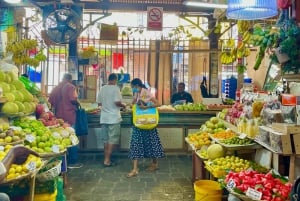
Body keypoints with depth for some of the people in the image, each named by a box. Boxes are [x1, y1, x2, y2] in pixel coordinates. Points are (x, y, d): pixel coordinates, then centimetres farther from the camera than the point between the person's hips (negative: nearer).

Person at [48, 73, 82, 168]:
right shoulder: (70, 86, -6)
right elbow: (73, 99, -17)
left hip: (58, 116, 6)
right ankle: (73, 162, 5)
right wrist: (77, 104, 2)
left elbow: (50, 101, 10)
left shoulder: (56, 88, 11)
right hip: (69, 116, -6)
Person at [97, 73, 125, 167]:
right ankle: (107, 160, 0)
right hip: (113, 118, -6)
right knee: (113, 140, 1)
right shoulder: (115, 88, -10)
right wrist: (123, 106, 1)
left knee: (106, 140, 13)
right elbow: (117, 102, -19)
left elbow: (99, 103, 12)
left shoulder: (102, 88, 8)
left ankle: (106, 159, 18)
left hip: (104, 118, 6)